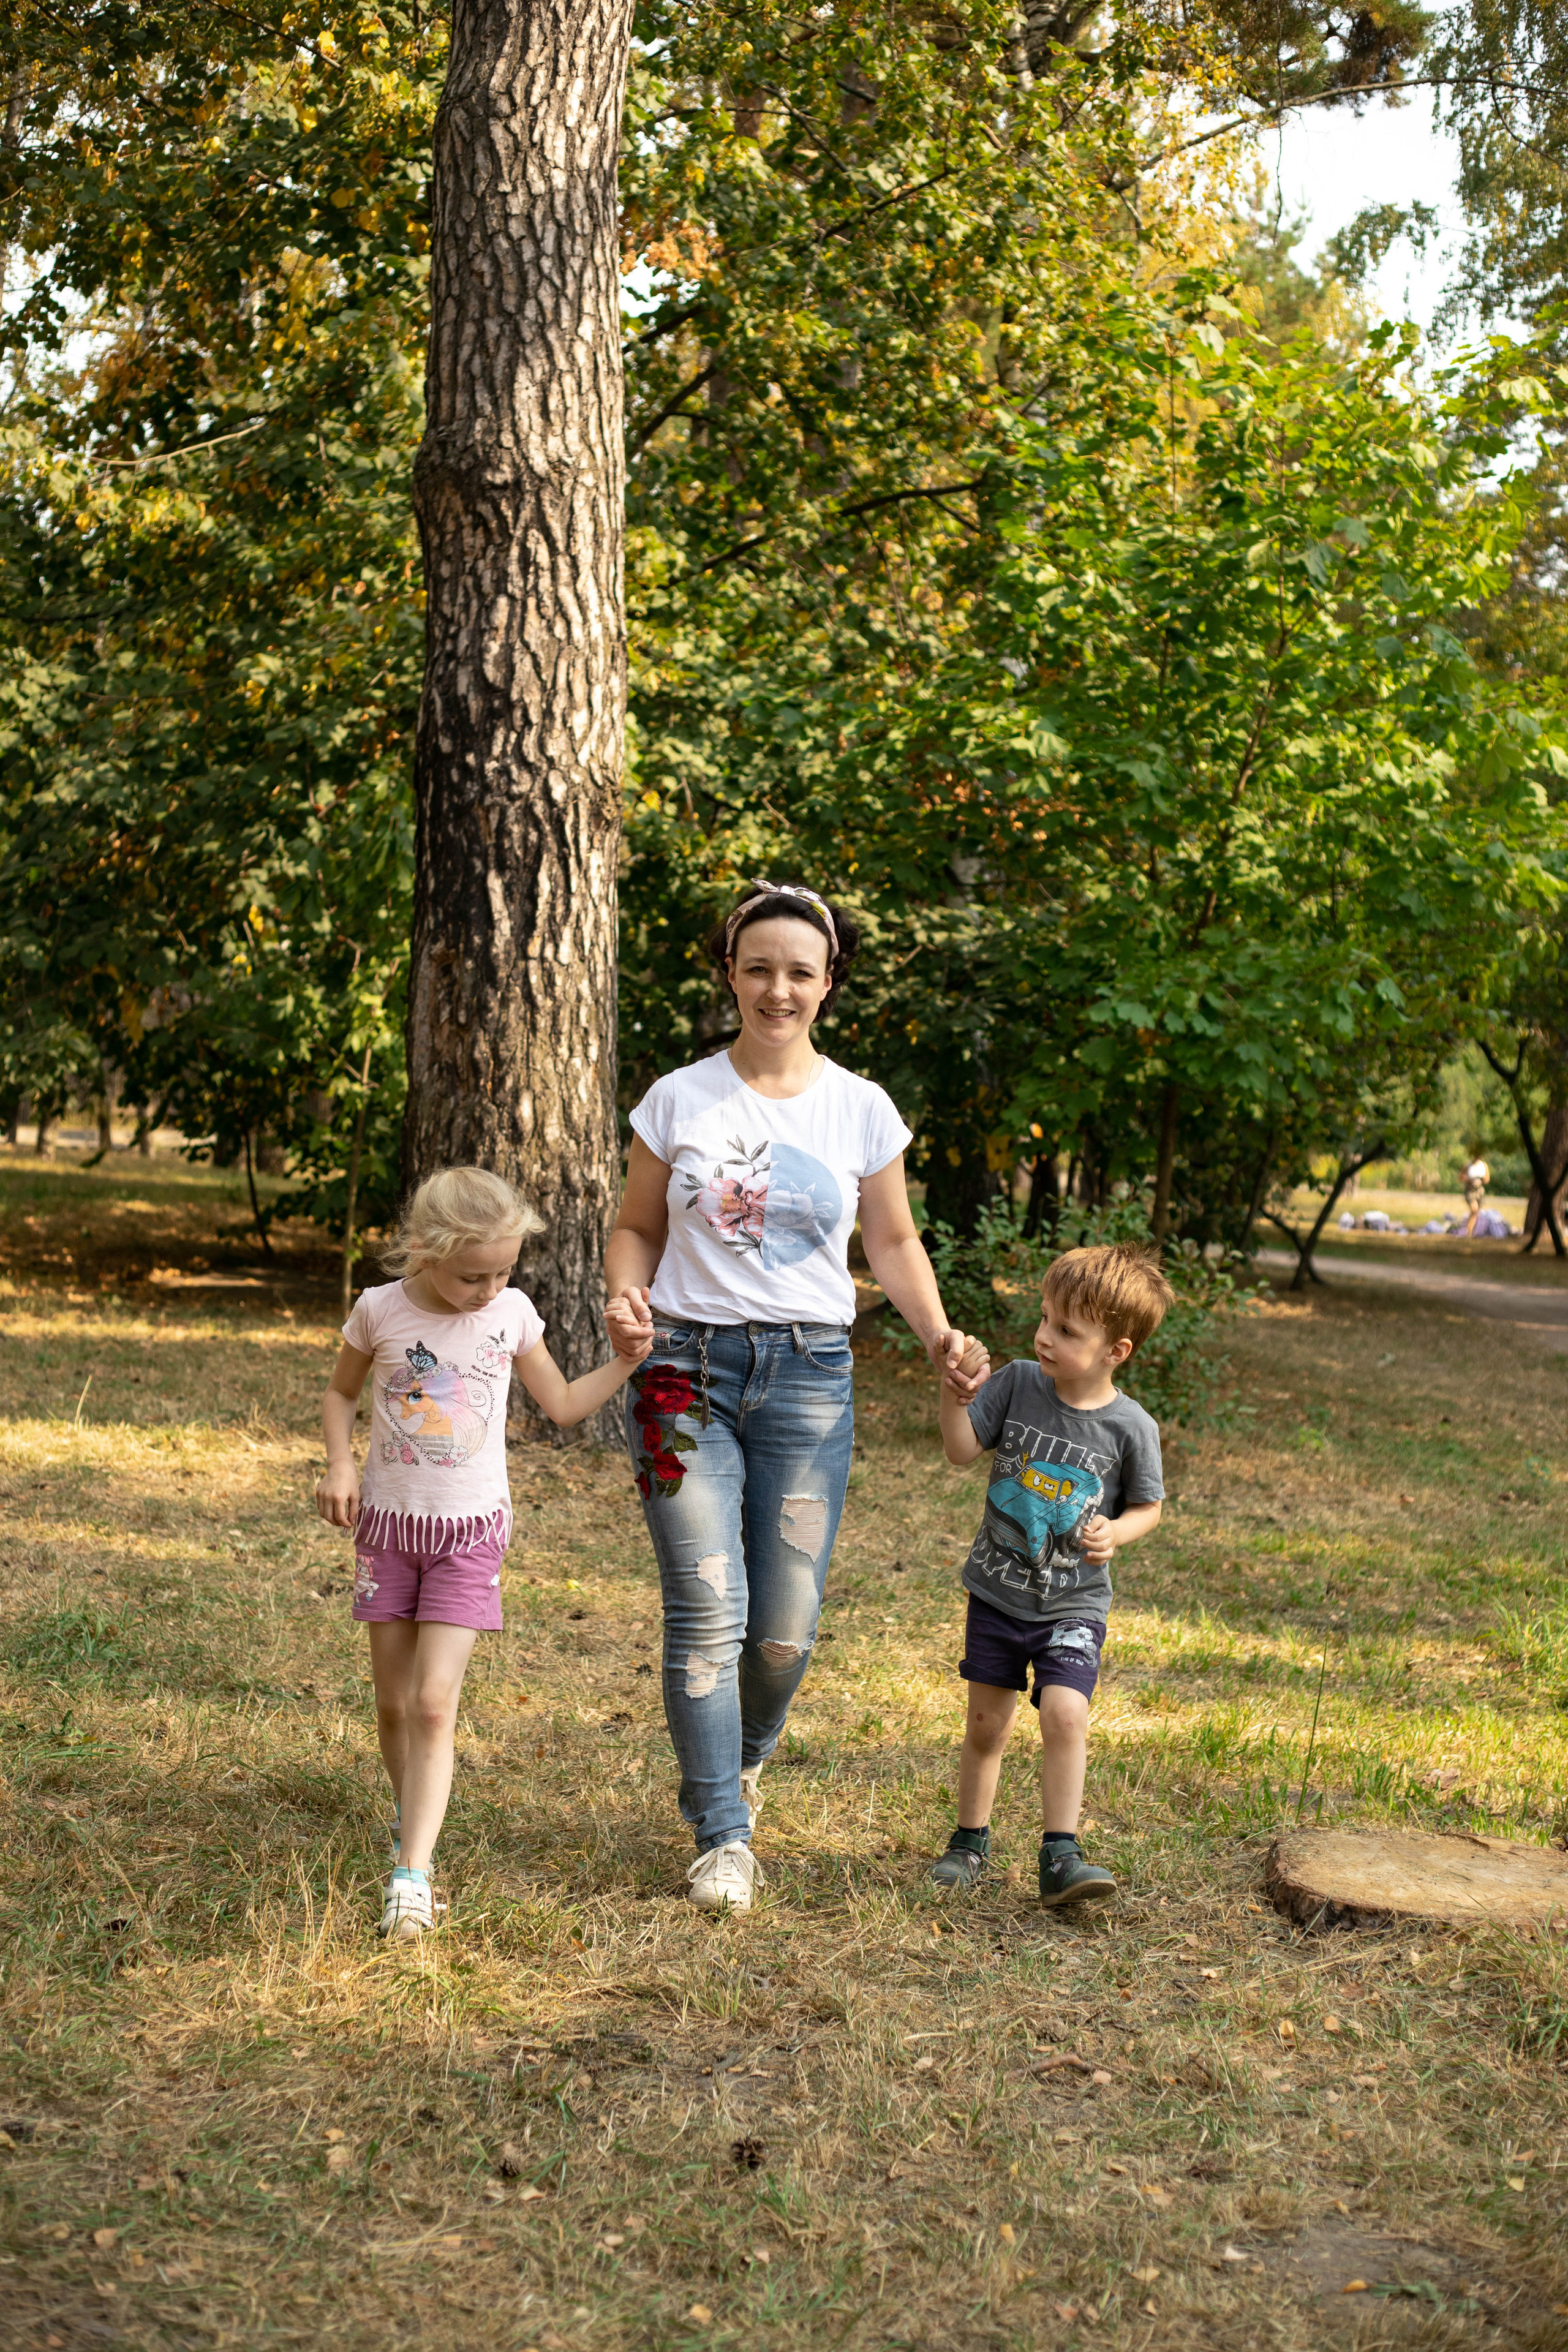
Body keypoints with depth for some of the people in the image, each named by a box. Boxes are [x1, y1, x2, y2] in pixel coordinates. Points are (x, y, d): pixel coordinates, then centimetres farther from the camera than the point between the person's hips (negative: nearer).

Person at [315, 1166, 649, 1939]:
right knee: (393, 1705, 10)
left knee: (433, 1704, -12)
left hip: (469, 1533, -1)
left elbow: (563, 1404, 8)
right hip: (388, 1525, 1)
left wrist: (628, 1361, -4)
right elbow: (341, 1392, 8)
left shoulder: (512, 1313, -6)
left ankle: (411, 1874, -13)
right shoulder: (380, 1310, -9)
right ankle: (410, 1819, 35)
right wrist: (339, 1463, -8)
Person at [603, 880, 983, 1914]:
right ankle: (723, 1837, 7)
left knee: (786, 1629, 3)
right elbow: (638, 1228, 10)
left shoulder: (863, 1111, 4)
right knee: (708, 1614, -7)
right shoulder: (678, 1099, 2)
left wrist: (940, 1335, -5)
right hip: (690, 1368, -1)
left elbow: (893, 1243, 11)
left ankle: (742, 1759, 35)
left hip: (809, 1375, 1)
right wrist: (626, 1295, -12)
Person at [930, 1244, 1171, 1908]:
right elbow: (962, 1450, -5)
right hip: (998, 1591, 2)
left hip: (1073, 1604, -2)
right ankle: (970, 1842, 29)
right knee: (986, 1723, 11)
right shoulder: (1017, 1384, -7)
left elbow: (1148, 1506, 2)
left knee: (1065, 1713, -19)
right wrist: (955, 1392, -21)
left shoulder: (1130, 1427, -11)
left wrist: (1116, 1533, -18)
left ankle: (1060, 1856, -10)